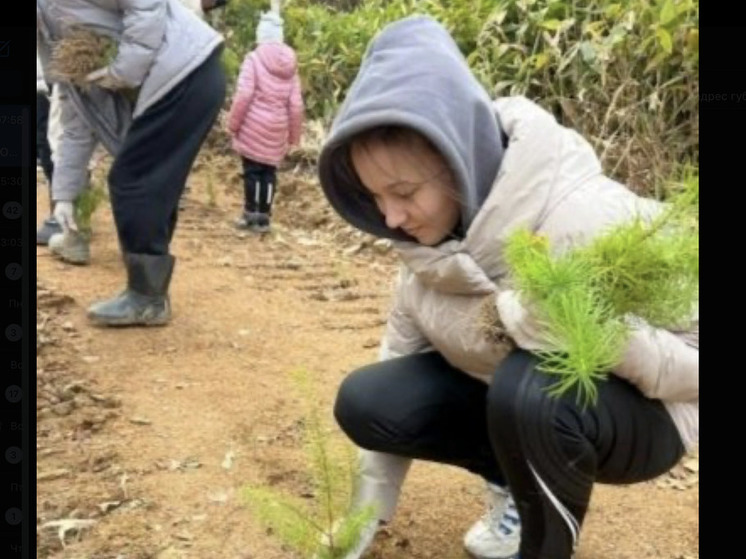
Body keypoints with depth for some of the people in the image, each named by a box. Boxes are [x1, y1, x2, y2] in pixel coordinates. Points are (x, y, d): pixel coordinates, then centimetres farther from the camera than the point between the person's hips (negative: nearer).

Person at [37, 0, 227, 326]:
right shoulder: (53, 42, 19)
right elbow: (77, 125, 20)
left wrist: (125, 70, -16)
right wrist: (64, 194, 18)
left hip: (188, 74, -9)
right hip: (162, 86, 9)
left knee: (131, 184, -5)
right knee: (150, 189, 11)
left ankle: (146, 298, 4)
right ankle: (151, 293, 20)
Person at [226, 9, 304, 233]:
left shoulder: (254, 58, -8)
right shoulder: (290, 63, 5)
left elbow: (243, 95, -13)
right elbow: (295, 104, 3)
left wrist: (233, 124, -4)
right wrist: (294, 134, 11)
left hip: (253, 126, -4)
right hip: (277, 129, 4)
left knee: (252, 170, 5)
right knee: (269, 171, 10)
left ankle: (251, 214, 10)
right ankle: (263, 217, 12)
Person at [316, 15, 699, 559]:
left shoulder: (583, 223, -33)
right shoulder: (431, 224, -12)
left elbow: (692, 365, -23)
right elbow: (404, 342, -3)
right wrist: (367, 512, -1)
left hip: (641, 410, -6)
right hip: (505, 392, 6)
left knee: (530, 388, -37)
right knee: (366, 400, -12)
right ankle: (518, 484, 11)